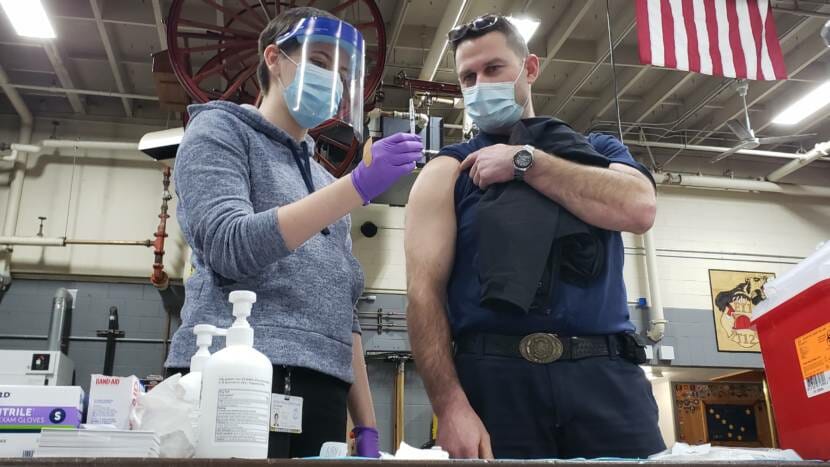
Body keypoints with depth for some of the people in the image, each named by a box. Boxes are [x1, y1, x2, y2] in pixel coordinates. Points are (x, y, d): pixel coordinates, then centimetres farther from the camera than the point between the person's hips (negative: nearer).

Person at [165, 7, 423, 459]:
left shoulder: (326, 182, 23)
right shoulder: (220, 129, 6)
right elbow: (231, 247, -12)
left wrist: (366, 426, 10)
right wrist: (359, 185, -17)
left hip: (322, 392, 6)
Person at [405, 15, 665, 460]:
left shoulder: (598, 150, 17)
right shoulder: (447, 171, 9)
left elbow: (638, 208, -5)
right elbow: (425, 289, -2)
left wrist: (524, 161, -3)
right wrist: (451, 405, -14)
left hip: (607, 373, 2)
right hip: (495, 376, -1)